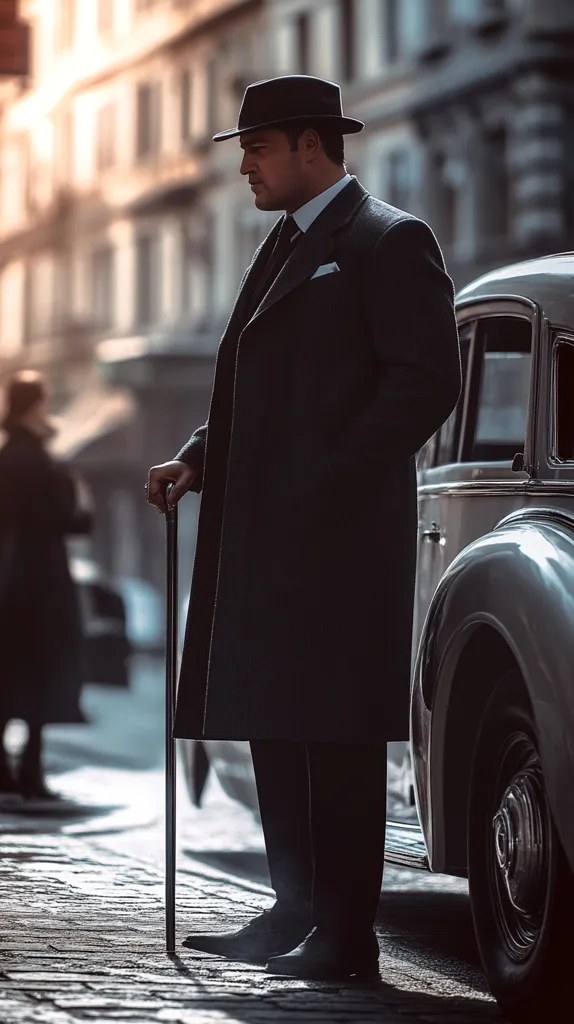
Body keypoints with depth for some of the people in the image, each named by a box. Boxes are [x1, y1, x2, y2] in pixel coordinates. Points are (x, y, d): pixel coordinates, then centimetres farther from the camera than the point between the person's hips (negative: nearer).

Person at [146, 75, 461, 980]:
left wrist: (326, 483, -18)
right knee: (274, 726, 11)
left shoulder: (390, 242, -6)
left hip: (341, 533, -9)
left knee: (338, 734, -7)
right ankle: (295, 912, 18)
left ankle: (347, 934, -3)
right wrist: (197, 459, 8)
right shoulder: (283, 246, 21)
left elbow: (427, 381, -14)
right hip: (266, 535, 9)